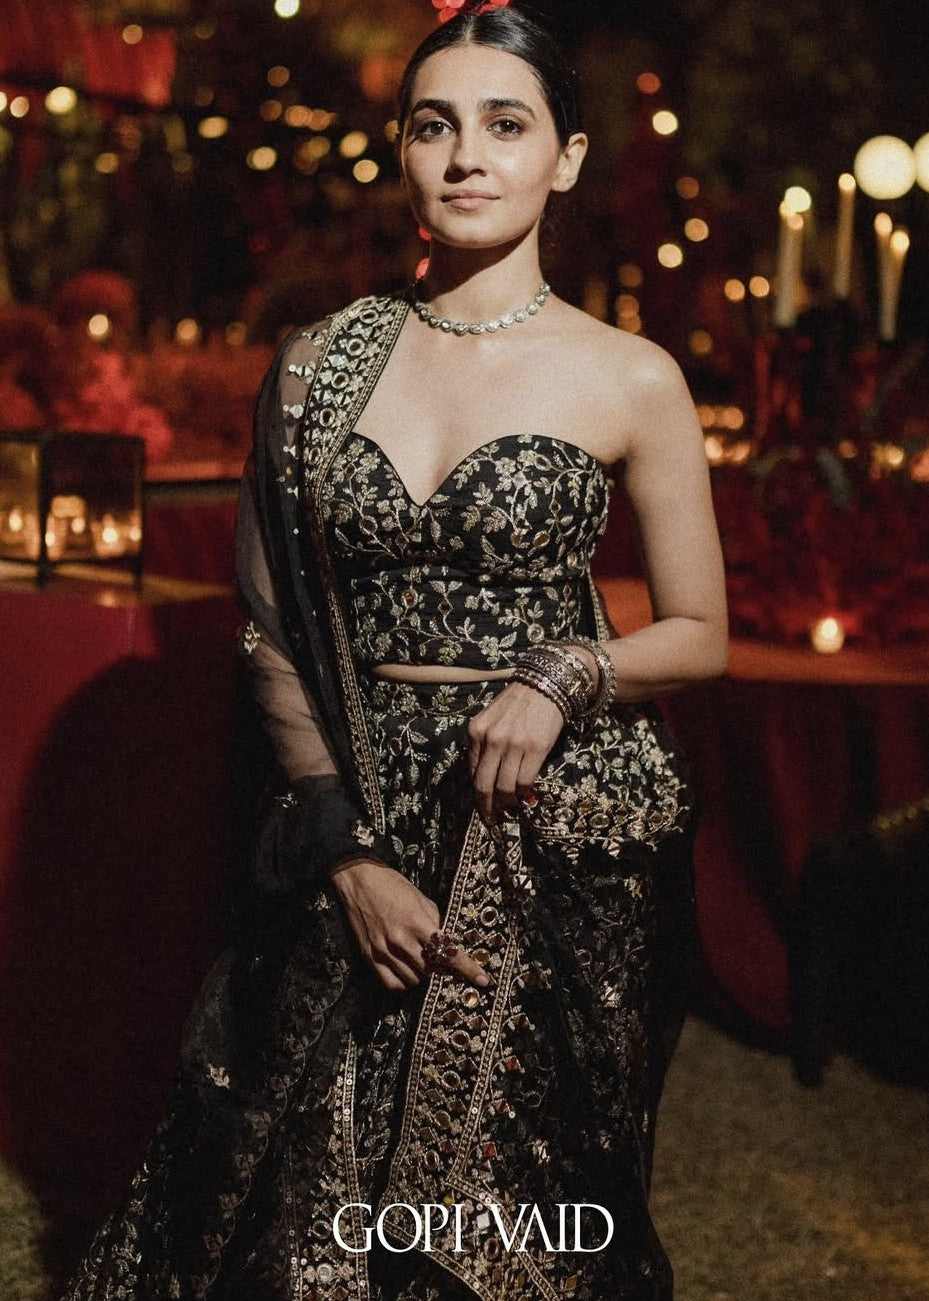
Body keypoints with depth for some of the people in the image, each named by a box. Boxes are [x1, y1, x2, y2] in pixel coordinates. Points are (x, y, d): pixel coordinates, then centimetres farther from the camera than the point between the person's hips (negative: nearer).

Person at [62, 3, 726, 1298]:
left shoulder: (631, 380, -2)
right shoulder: (320, 364, 4)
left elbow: (701, 634, 5)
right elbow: (276, 633, 5)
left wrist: (562, 679, -15)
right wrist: (348, 854, -4)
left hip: (560, 827, -2)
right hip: (365, 818, 2)